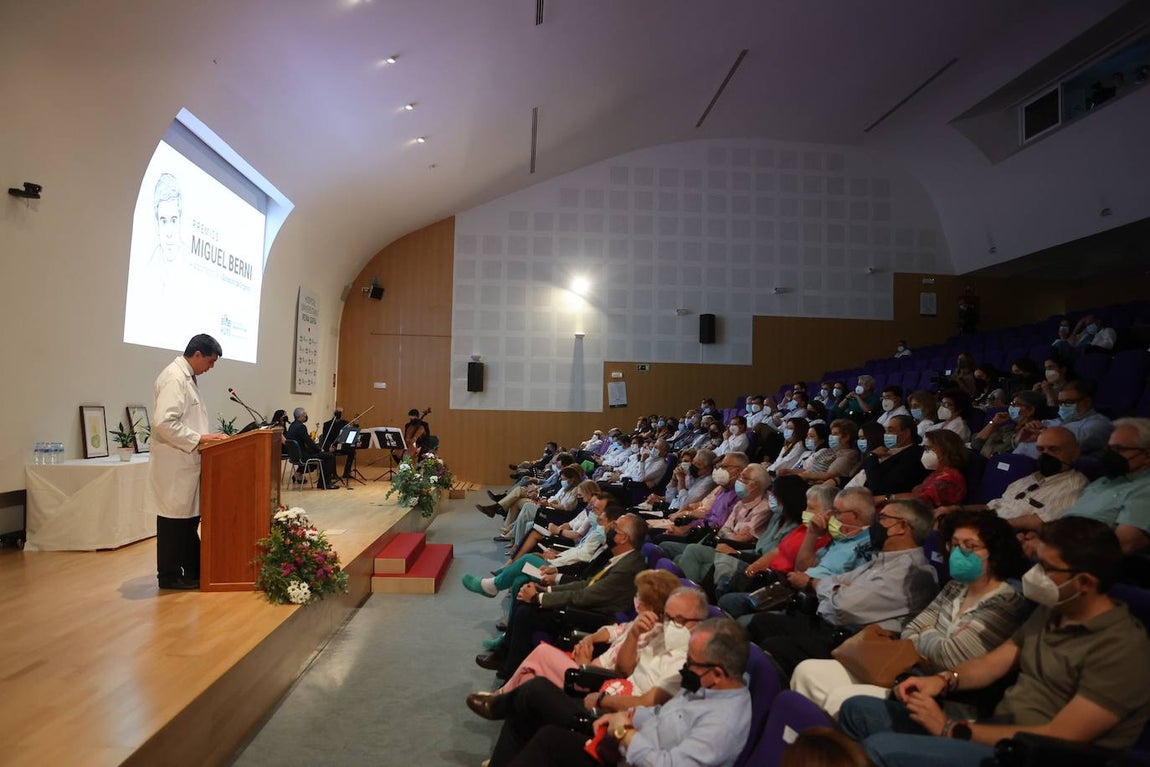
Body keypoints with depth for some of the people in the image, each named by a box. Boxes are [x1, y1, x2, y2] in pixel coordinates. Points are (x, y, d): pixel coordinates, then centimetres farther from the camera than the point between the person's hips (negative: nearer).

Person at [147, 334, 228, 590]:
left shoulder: (186, 377, 13)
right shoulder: (174, 378, -17)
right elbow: (164, 423, -26)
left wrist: (208, 436, 11)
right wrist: (199, 439, -21)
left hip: (186, 463, 10)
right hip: (174, 465, -10)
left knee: (189, 518, 15)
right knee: (174, 520, 2)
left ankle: (194, 570, 25)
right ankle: (170, 576, 14)